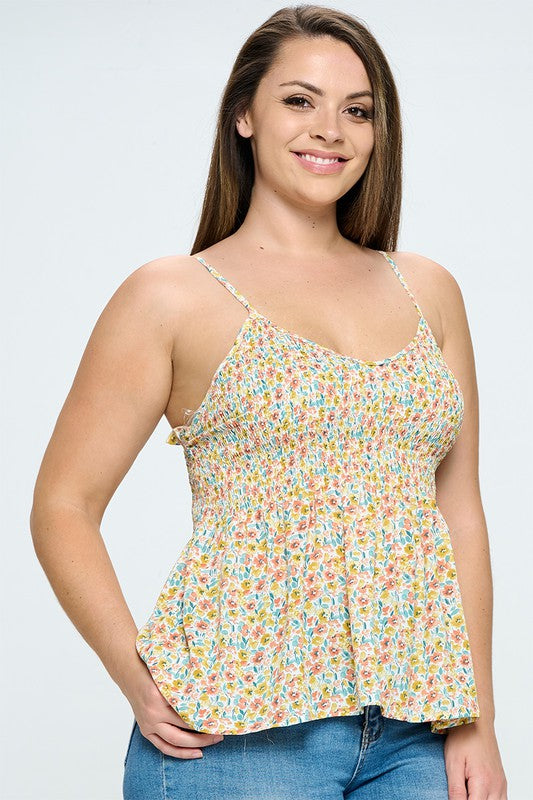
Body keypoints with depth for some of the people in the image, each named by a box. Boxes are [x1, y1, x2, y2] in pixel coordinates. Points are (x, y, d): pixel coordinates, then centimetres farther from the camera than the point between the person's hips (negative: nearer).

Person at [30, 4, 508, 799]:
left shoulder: (427, 290, 12)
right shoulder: (174, 296, 1)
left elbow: (460, 511, 12)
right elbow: (63, 505, 1)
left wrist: (478, 721, 7)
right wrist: (138, 679, -11)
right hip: (242, 730, -3)